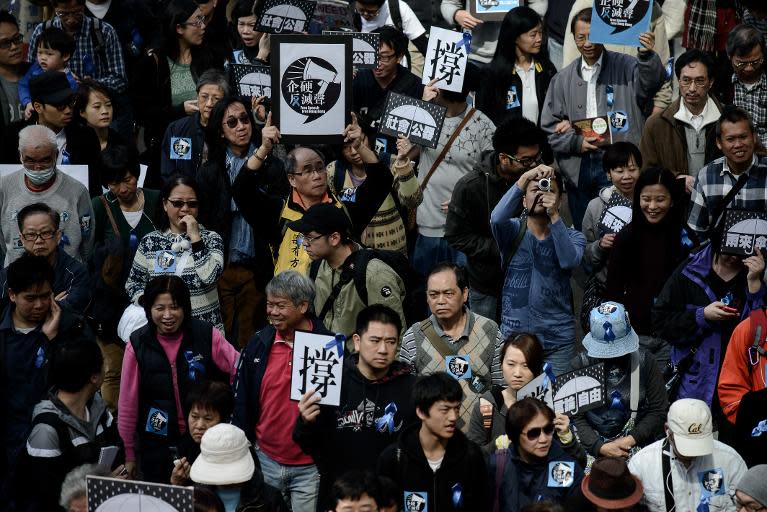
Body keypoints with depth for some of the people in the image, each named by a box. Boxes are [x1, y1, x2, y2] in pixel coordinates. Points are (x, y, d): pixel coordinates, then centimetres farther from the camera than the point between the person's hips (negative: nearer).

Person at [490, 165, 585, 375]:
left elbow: (570, 261, -18)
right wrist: (525, 178, -28)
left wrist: (554, 216, -27)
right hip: (514, 335, -1)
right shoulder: (513, 230, 2)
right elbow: (497, 218, -22)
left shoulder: (572, 237, 5)